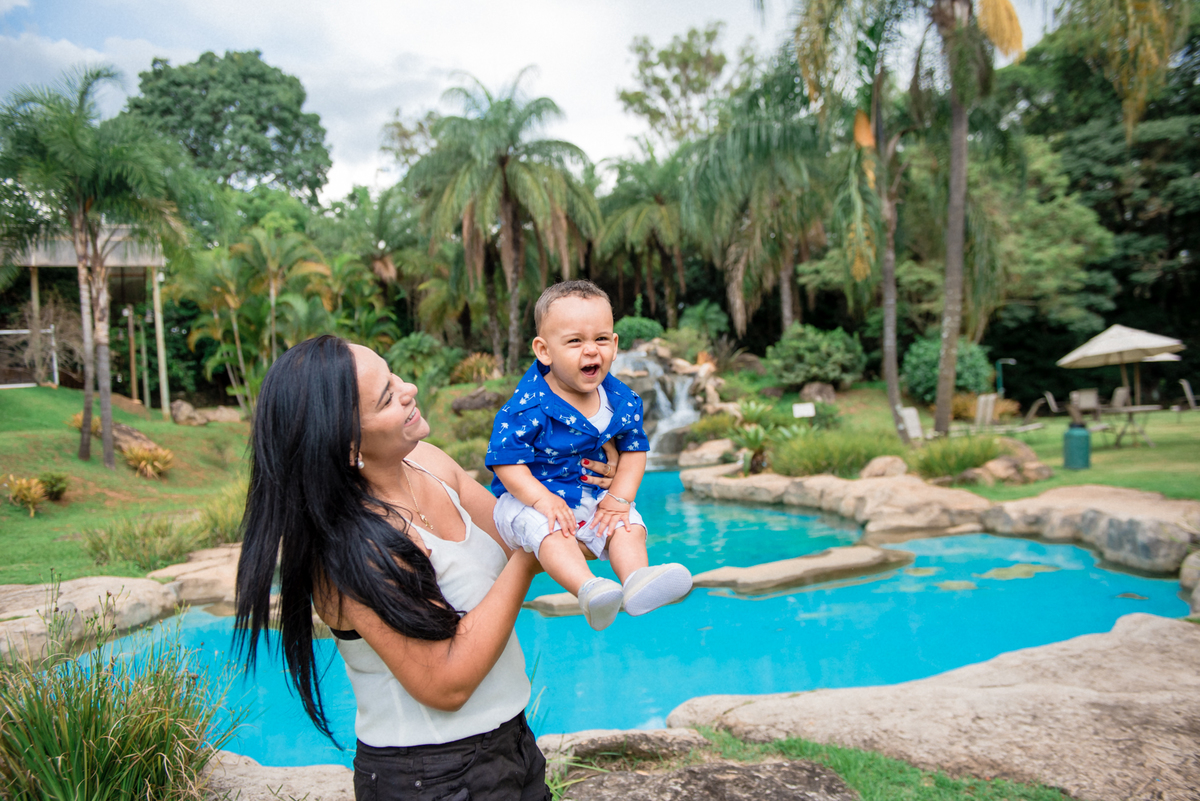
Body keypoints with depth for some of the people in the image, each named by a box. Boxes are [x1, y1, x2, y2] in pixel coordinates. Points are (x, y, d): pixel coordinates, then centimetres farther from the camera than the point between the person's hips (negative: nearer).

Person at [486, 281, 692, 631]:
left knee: (629, 524, -16)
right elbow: (506, 461, -20)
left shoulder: (622, 401, -5)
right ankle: (588, 589, -52)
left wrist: (619, 496, -10)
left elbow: (634, 450, 4)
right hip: (530, 497, -5)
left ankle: (636, 580, -33)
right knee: (547, 528, -34)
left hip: (594, 495, 5)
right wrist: (542, 499, -31)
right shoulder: (528, 407, -21)